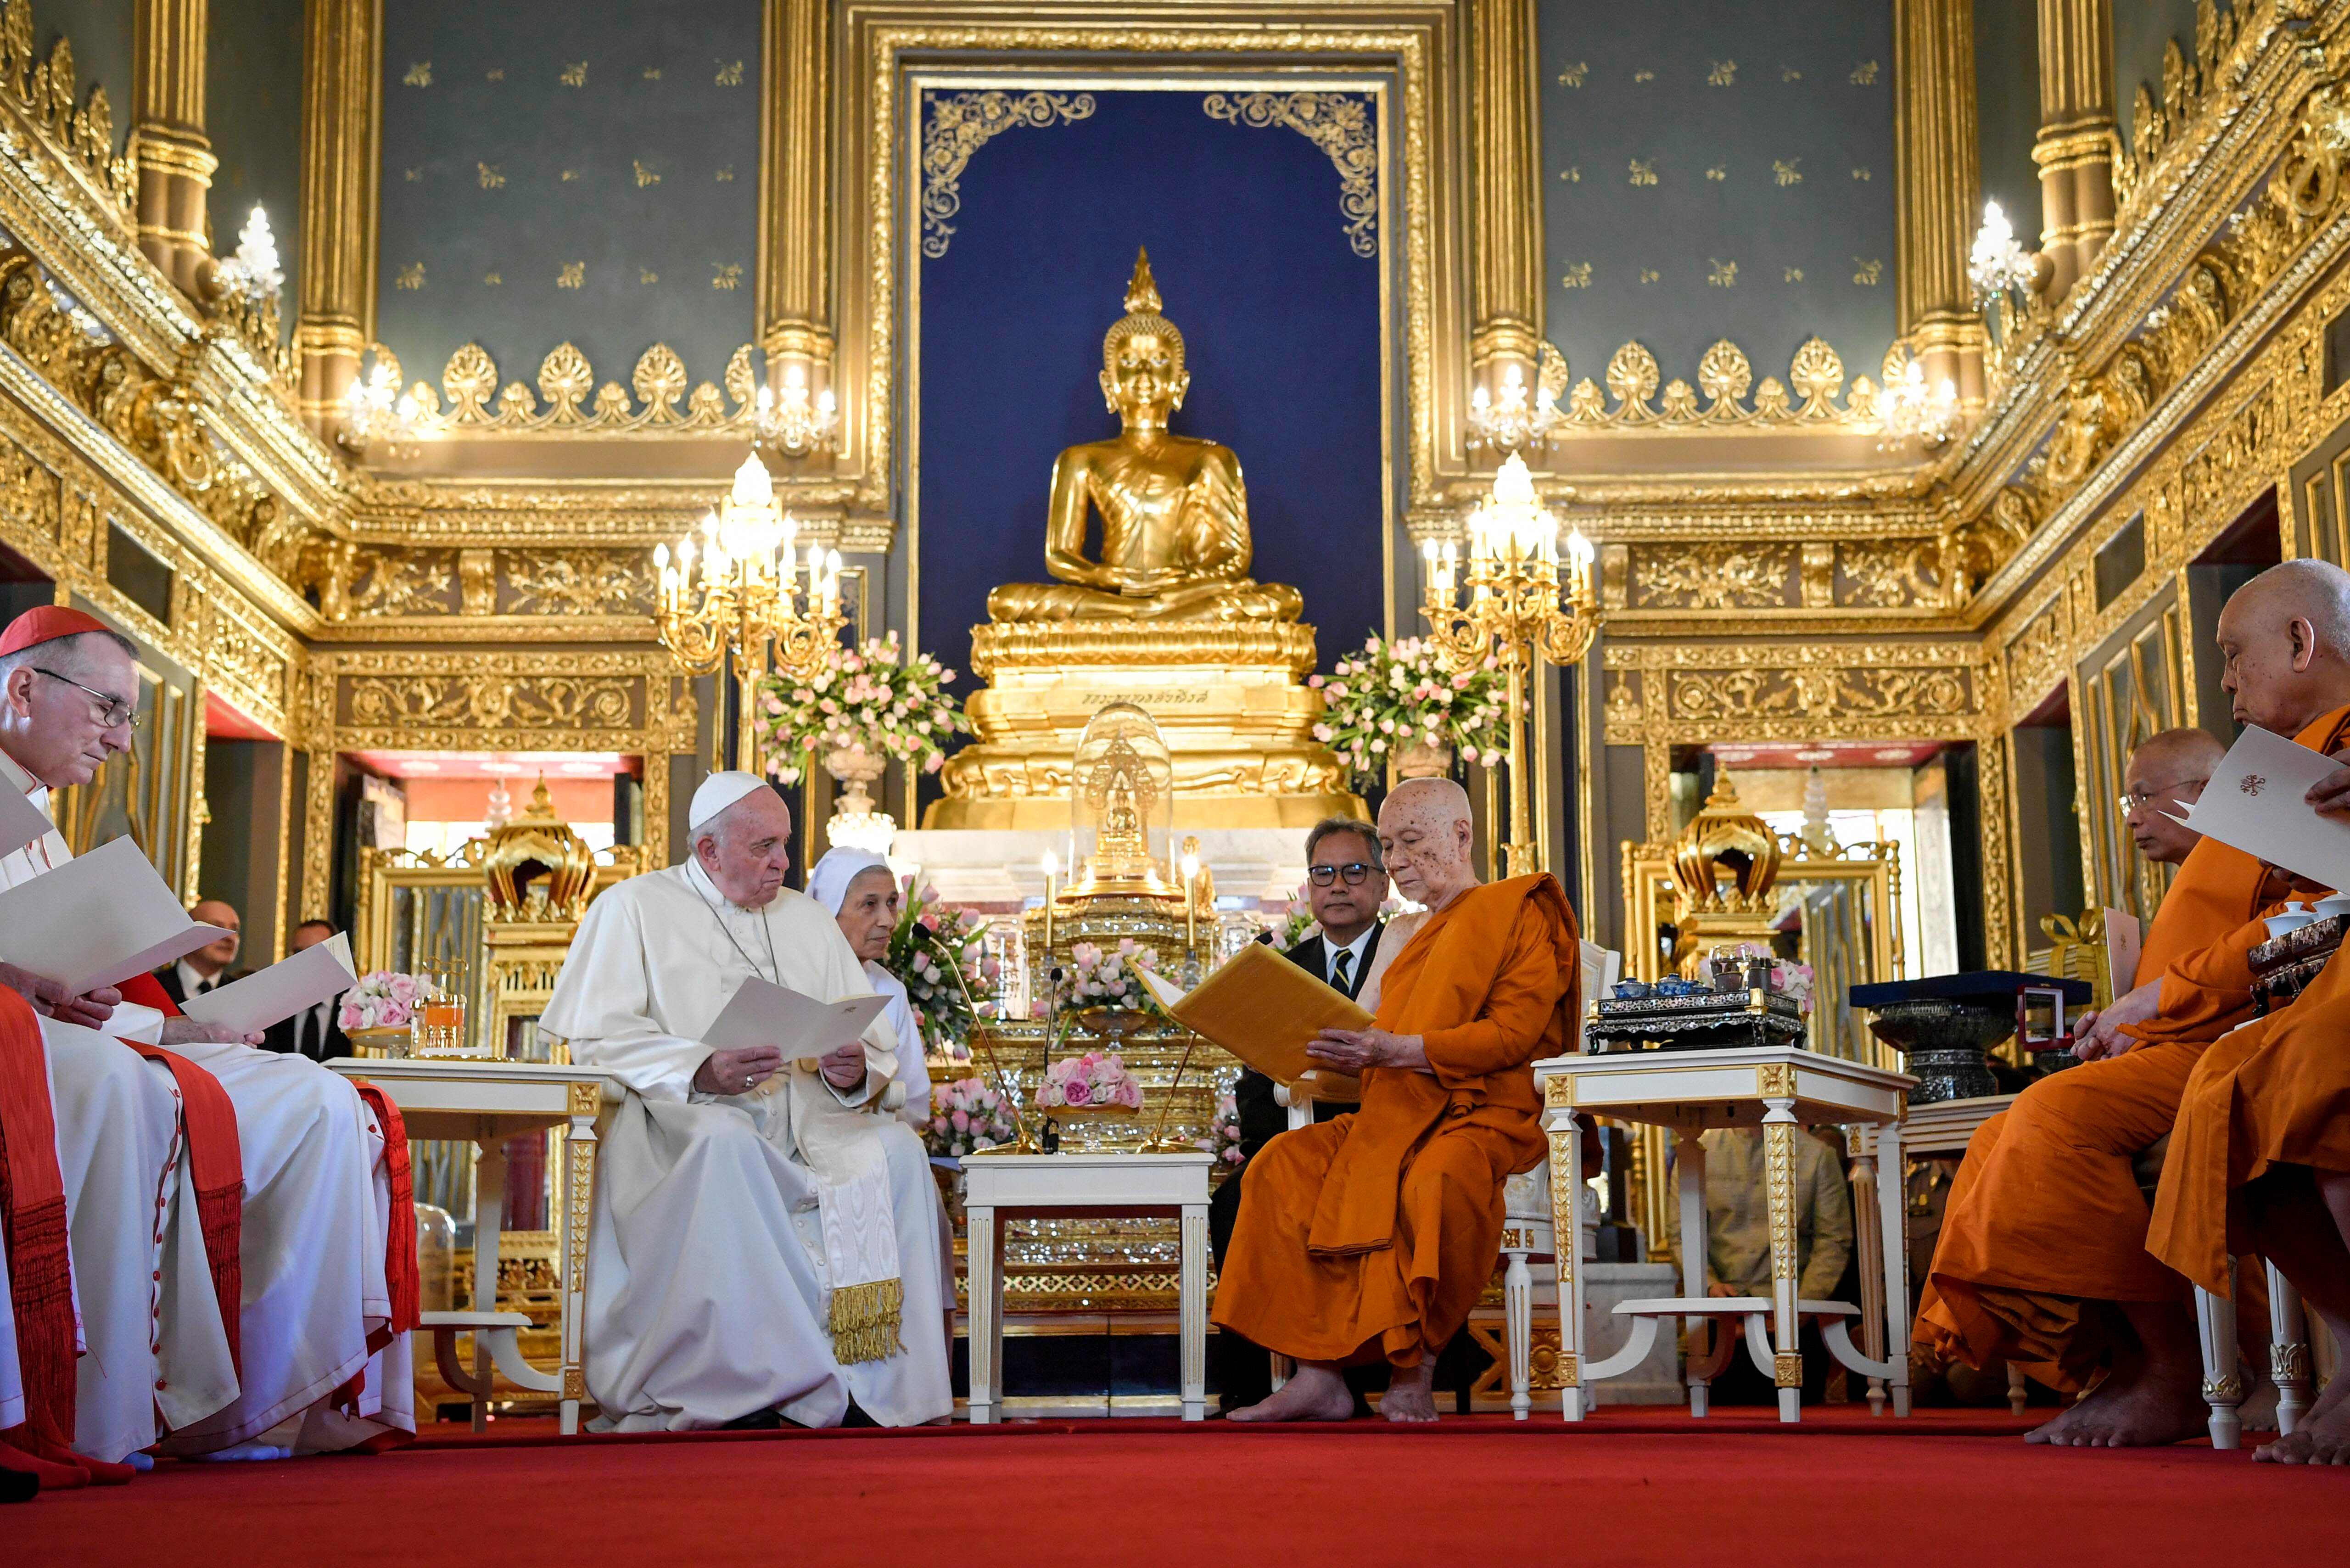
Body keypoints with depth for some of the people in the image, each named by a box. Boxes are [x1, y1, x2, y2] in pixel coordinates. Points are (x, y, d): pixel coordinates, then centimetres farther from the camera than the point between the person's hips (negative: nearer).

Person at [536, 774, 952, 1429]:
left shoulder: (810, 920, 22)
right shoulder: (634, 908, 8)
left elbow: (876, 1046, 17)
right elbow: (596, 1036, -5)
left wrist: (854, 1072, -8)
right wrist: (699, 1070, -21)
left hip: (803, 1117, 4)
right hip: (678, 1117, -4)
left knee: (895, 1148, -25)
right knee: (726, 1144, -38)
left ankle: (873, 1384, -25)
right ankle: (747, 1381, -33)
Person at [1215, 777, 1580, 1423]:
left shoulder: (1516, 913, 3)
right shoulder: (1416, 942, 27)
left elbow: (1513, 1031, -12)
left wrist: (1398, 1050, -20)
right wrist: (1353, 1053, 3)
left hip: (1485, 1117, -7)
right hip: (1398, 1116, 8)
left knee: (1435, 1182, -40)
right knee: (1284, 1167, -16)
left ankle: (1414, 1372, -24)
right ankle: (1320, 1375, -21)